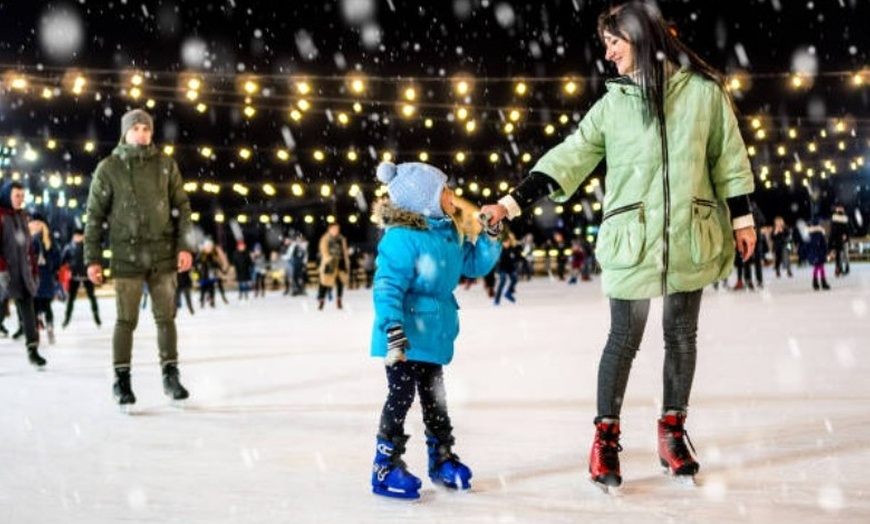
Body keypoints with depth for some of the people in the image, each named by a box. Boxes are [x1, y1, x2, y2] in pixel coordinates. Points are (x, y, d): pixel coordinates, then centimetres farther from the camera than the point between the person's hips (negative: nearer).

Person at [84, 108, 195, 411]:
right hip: (126, 255, -2)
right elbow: (95, 215, 3)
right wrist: (93, 258, 0)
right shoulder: (109, 168, 1)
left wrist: (185, 246, -1)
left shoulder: (165, 165, 6)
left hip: (163, 253, 2)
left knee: (166, 318, 6)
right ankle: (122, 379, 10)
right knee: (126, 320, -1)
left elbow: (181, 207, 8)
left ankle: (170, 376, 16)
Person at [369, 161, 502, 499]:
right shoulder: (402, 238, -20)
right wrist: (393, 332, -30)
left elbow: (475, 264, 16)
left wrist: (491, 234, 4)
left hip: (434, 336, 8)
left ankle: (442, 459, 32)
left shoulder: (448, 235, 7)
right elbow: (387, 288, -24)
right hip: (407, 337, -8)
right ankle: (386, 468, 11)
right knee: (400, 398, -1)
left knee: (434, 398, 19)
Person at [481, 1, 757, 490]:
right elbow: (570, 156, -3)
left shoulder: (703, 90, 0)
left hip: (691, 237, 1)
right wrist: (511, 203, -12)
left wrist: (742, 217, 8)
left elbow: (728, 158, 7)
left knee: (682, 335, 12)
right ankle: (606, 437, 16)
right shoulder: (613, 102, 1)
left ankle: (672, 430, 28)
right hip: (632, 240, -1)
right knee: (625, 339, 2)